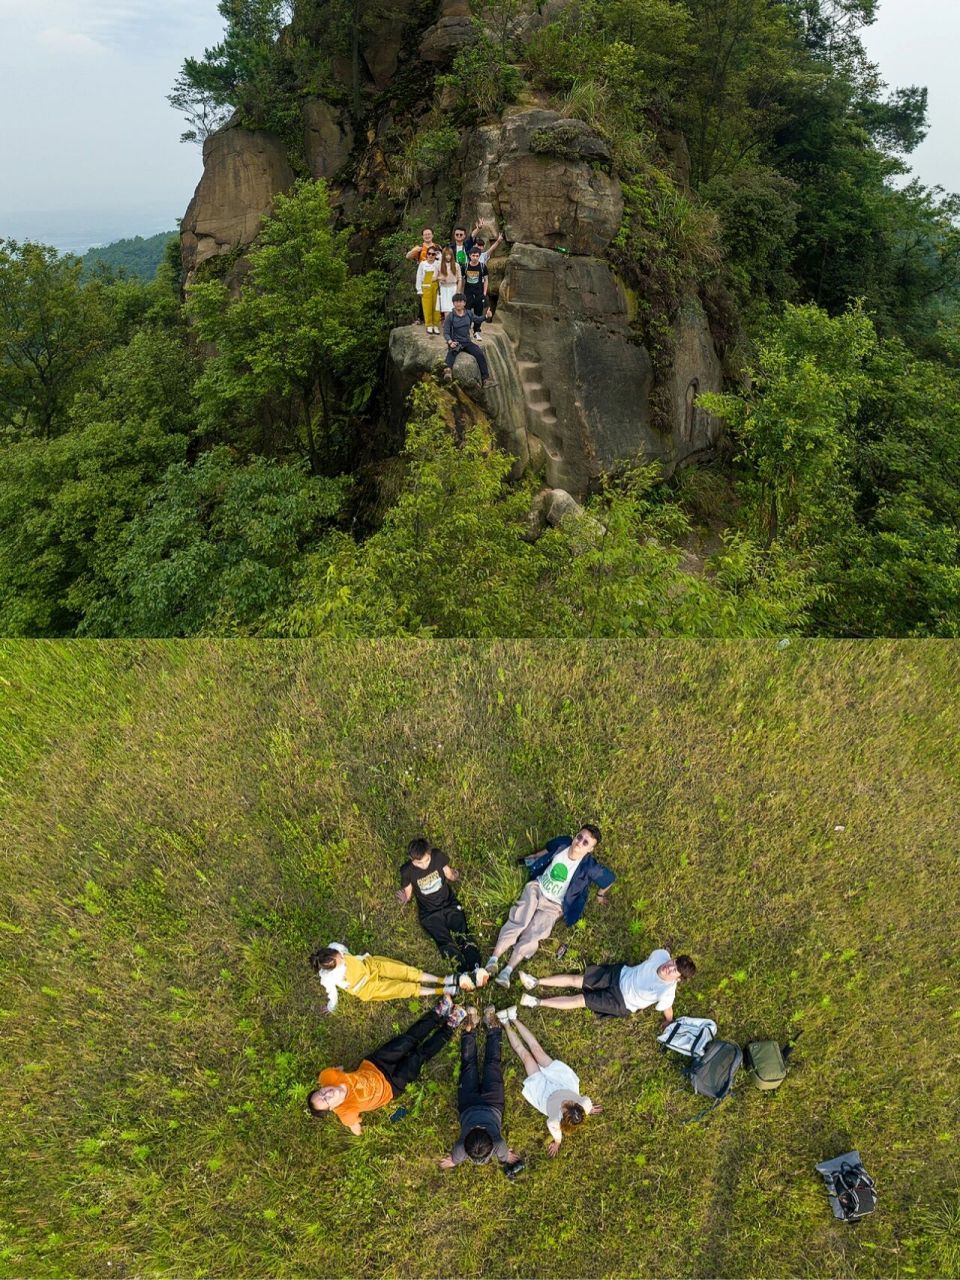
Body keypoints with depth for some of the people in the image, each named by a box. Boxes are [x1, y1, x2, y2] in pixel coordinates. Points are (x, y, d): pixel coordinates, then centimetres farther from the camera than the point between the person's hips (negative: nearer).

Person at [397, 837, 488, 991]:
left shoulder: (438, 856, -7)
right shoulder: (407, 871, -10)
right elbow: (408, 893, 4)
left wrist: (454, 876, -15)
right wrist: (405, 899, -20)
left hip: (450, 905, 2)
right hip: (429, 913, -1)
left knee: (462, 934, -24)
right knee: (445, 942, -26)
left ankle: (477, 968, -43)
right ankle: (464, 973, -46)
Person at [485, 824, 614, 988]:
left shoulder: (589, 866, -21)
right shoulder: (562, 843, -11)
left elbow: (610, 878, -4)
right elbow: (548, 849, 13)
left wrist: (600, 895, 12)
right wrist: (532, 857, 22)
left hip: (554, 905, -2)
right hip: (536, 888, 2)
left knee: (531, 936, -18)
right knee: (517, 921, -16)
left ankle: (507, 971, -20)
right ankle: (493, 960, -18)